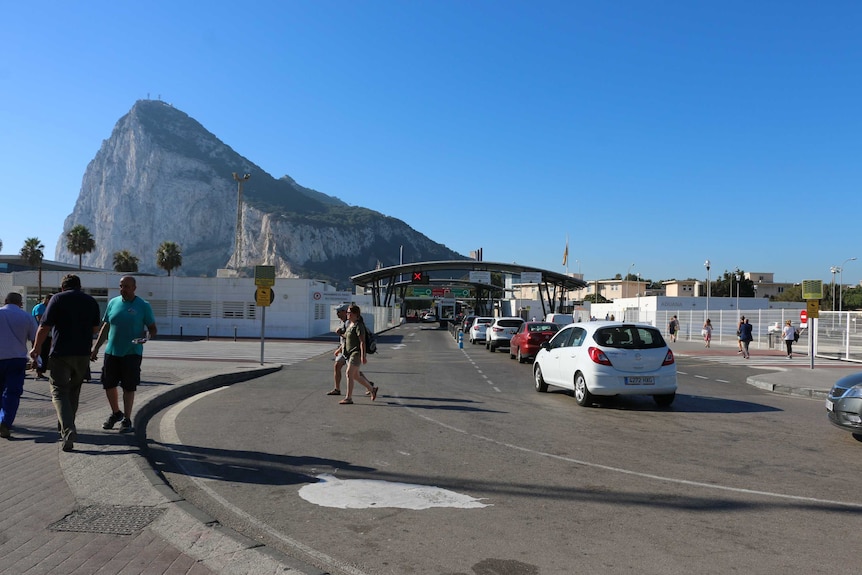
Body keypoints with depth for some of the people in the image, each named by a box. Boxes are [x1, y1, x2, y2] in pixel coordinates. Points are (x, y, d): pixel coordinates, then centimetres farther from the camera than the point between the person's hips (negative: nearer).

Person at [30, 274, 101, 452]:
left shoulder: (57, 299, -4)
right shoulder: (92, 301, 8)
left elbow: (44, 328, -7)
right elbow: (95, 328, 16)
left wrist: (36, 348, 6)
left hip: (60, 353, -4)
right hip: (83, 353, 4)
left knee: (59, 391, 0)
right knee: (74, 391, 18)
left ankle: (67, 430, -18)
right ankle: (68, 429, 27)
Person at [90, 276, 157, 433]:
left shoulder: (144, 306, -2)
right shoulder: (113, 303, 9)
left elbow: (153, 329, 0)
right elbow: (105, 327, 16)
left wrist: (148, 336, -22)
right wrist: (96, 348, 13)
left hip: (132, 353, -4)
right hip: (112, 351, 4)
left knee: (129, 387, 0)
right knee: (108, 385, 8)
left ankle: (127, 420, 11)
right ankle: (115, 413, 30)